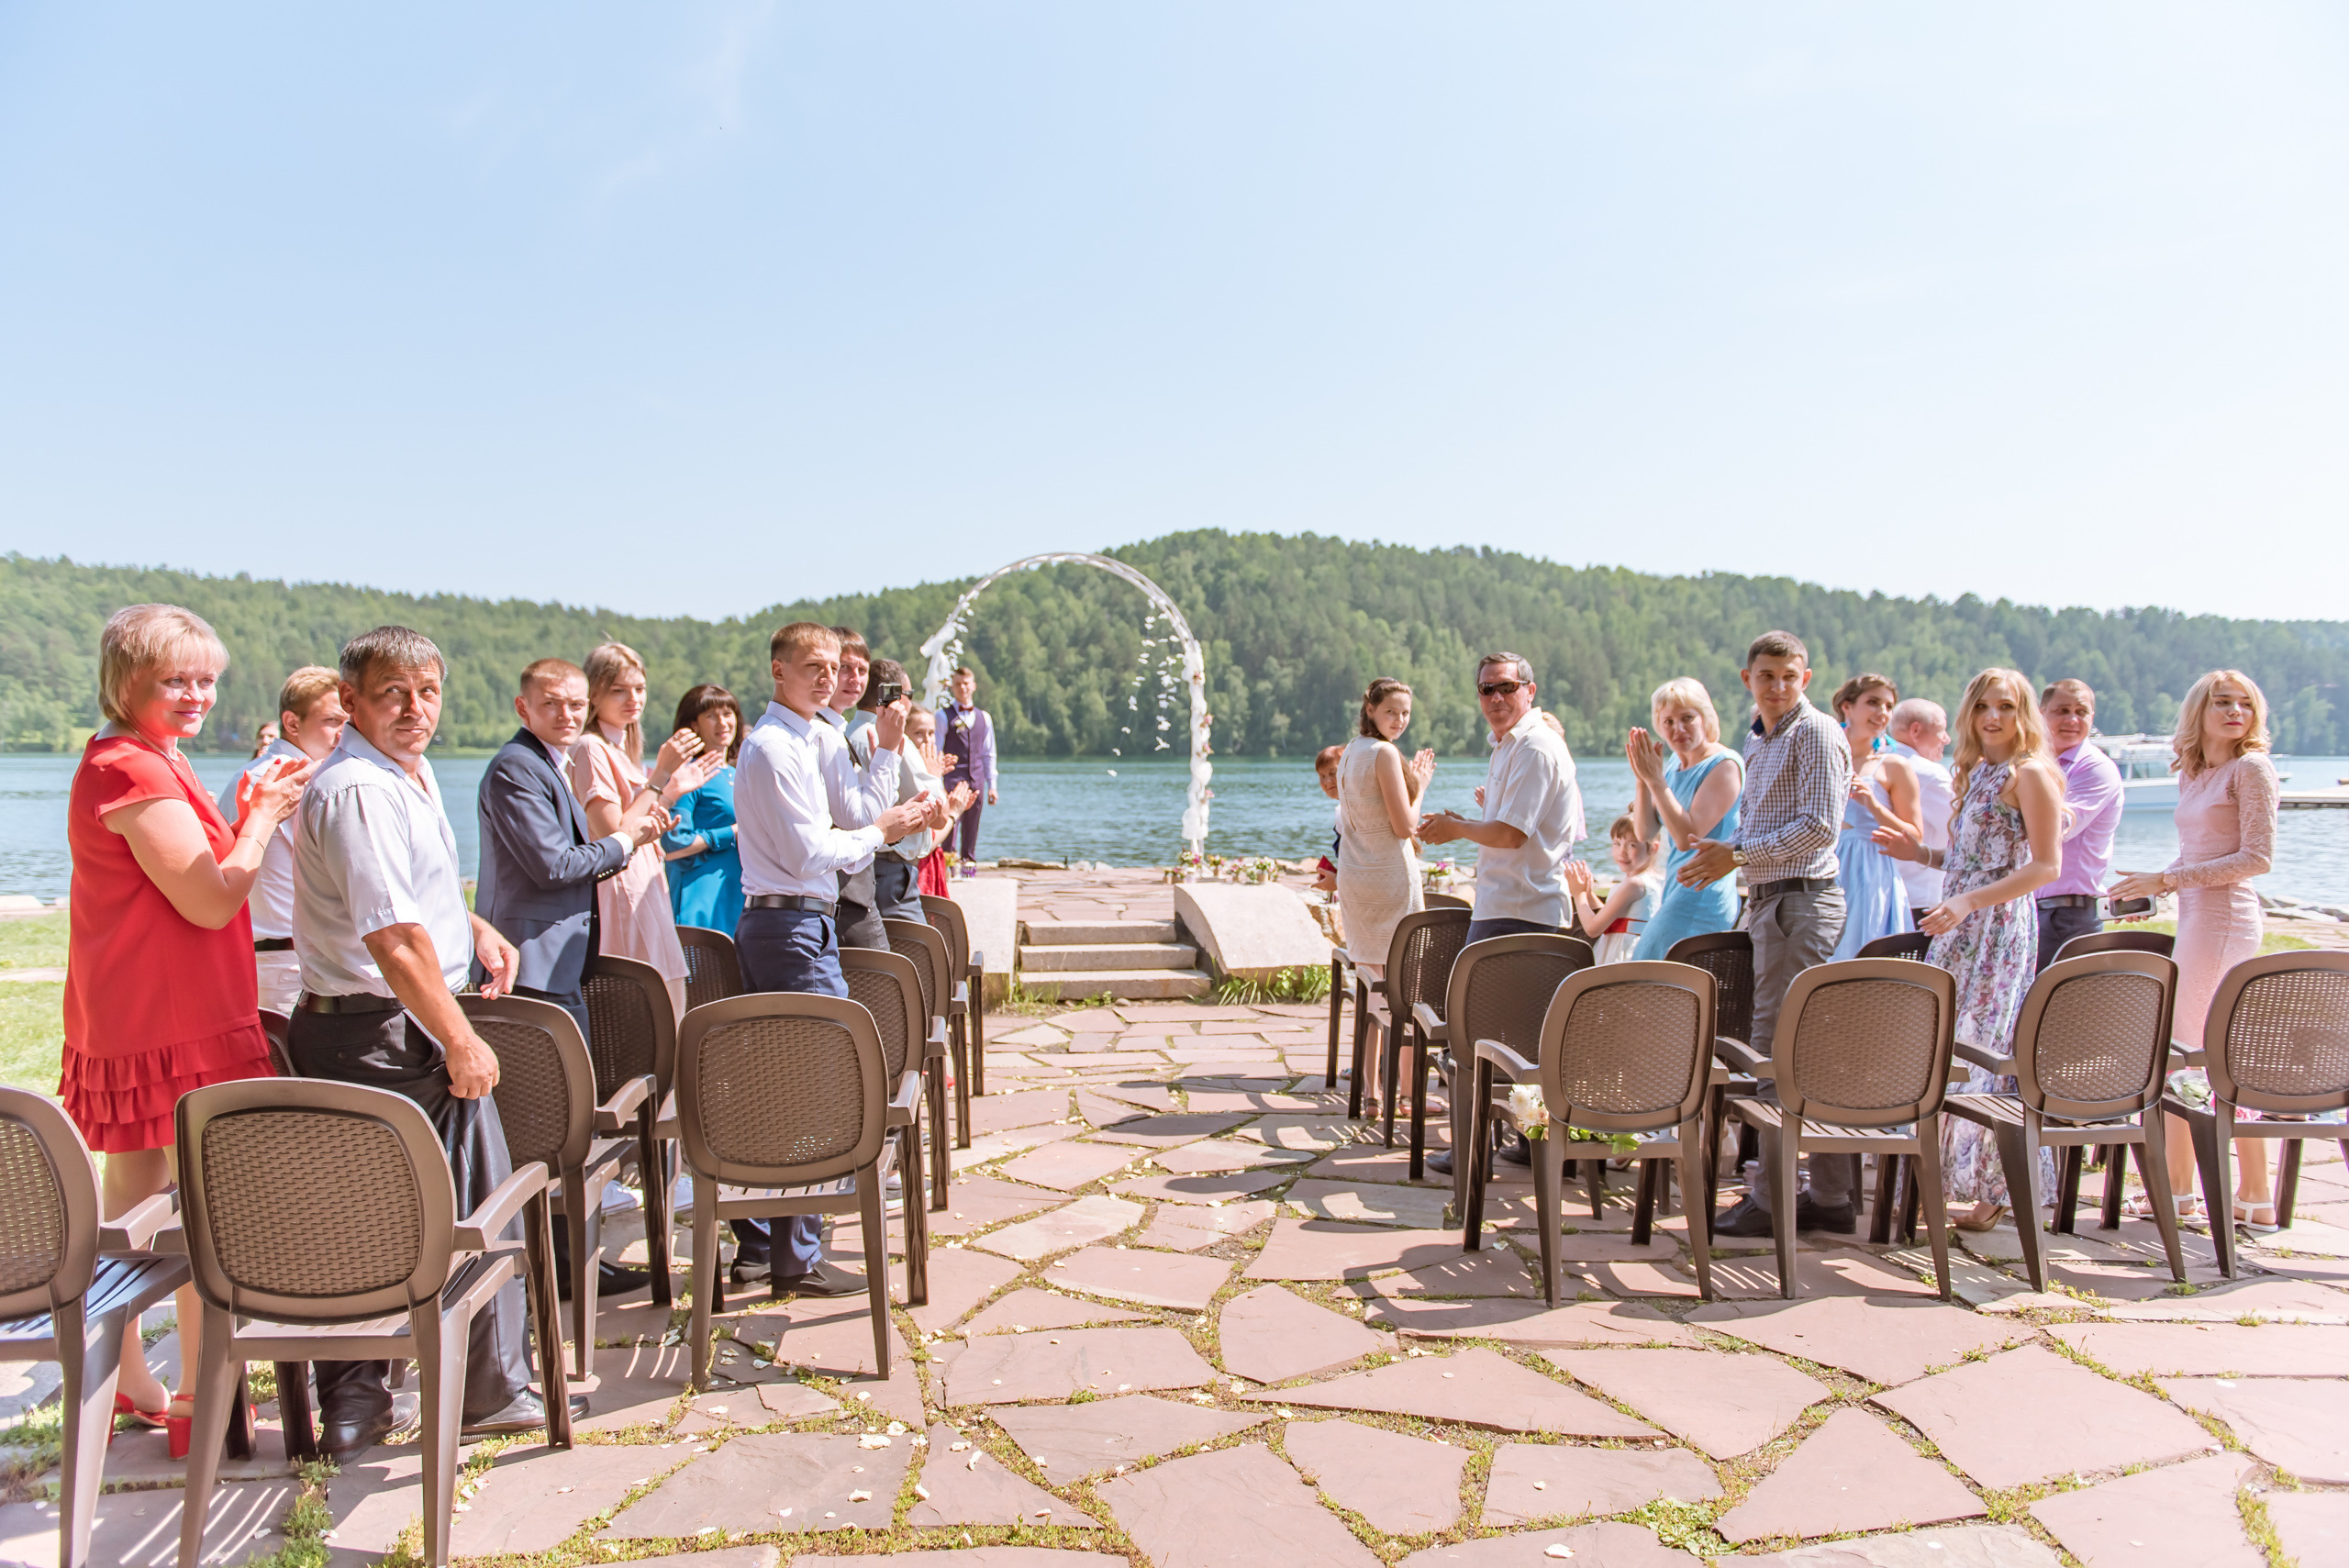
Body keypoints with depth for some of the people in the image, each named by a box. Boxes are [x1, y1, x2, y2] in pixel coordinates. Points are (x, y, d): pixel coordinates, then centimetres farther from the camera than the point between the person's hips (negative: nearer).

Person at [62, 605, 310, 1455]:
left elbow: (196, 877, 18)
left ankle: (129, 1384, 33)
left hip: (130, 1022, 11)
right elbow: (212, 901, -20)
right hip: (176, 1025, -11)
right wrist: (263, 815, -8)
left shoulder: (153, 760, 15)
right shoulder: (135, 772, -18)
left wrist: (250, 812, 7)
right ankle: (198, 1405, 6)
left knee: (133, 1205, 19)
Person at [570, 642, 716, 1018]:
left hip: (647, 896, 9)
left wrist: (674, 791, 13)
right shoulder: (590, 748, -9)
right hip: (621, 899, -9)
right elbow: (613, 838, -18)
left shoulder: (623, 748, 17)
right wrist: (661, 774, -16)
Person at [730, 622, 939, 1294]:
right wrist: (880, 832, -6)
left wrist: (886, 748, 5)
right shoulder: (772, 747, -14)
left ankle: (755, 1241, 25)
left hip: (780, 925, 10)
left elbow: (865, 809, 12)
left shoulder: (820, 739, 15)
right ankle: (798, 1258, 1)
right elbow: (809, 854, -17)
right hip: (793, 926, -10)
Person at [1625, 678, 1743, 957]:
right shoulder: (1673, 763, 13)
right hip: (1675, 891, 8)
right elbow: (1645, 831, 7)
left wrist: (1655, 779, -21)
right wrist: (1641, 778, -5)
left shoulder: (1725, 765, -12)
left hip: (1703, 894, -8)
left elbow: (1687, 837, -20)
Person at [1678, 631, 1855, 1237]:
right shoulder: (1760, 739, 19)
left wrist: (1739, 855, -15)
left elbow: (1818, 826, -17)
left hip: (1799, 901, -9)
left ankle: (1770, 1198, -3)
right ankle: (1830, 1198, 17)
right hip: (1769, 901, 10)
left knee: (1776, 1048, -9)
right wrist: (1723, 850, 7)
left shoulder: (1816, 733, -9)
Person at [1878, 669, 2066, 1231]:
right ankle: (1960, 1177, 13)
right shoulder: (1974, 773, 18)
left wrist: (1969, 901, -22)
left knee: (1983, 1053, -7)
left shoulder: (2030, 774, -8)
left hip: (1999, 930, -8)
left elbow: (2045, 866, -14)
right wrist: (1924, 855, 9)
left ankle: (1998, 1189, 3)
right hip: (1959, 930, 8)